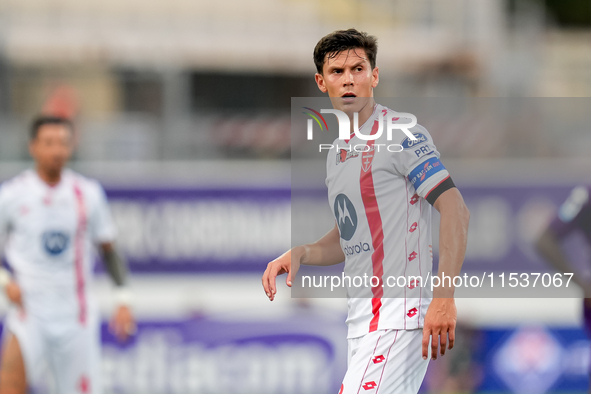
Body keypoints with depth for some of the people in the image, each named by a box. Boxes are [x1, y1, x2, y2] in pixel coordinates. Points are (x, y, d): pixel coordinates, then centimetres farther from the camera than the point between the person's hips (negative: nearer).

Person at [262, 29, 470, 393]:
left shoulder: (401, 135, -9)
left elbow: (456, 211, -17)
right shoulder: (337, 153, 18)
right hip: (361, 319, 9)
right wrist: (299, 254, 8)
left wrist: (444, 298, -26)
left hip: (398, 315, -9)